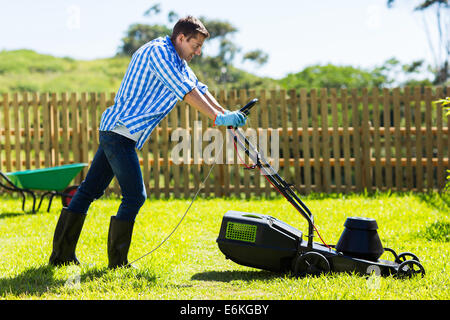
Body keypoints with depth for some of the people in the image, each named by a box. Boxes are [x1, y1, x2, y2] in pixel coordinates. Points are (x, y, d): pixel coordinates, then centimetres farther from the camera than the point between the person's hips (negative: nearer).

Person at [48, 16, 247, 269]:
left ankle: (61, 254, 16)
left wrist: (225, 114, 9)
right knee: (135, 196, -8)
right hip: (120, 132, -10)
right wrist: (217, 118, -21)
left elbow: (199, 88, 20)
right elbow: (186, 92, -21)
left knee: (90, 191, 11)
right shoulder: (159, 51, -13)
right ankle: (118, 262, -1)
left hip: (112, 132, 10)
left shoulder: (176, 60, 18)